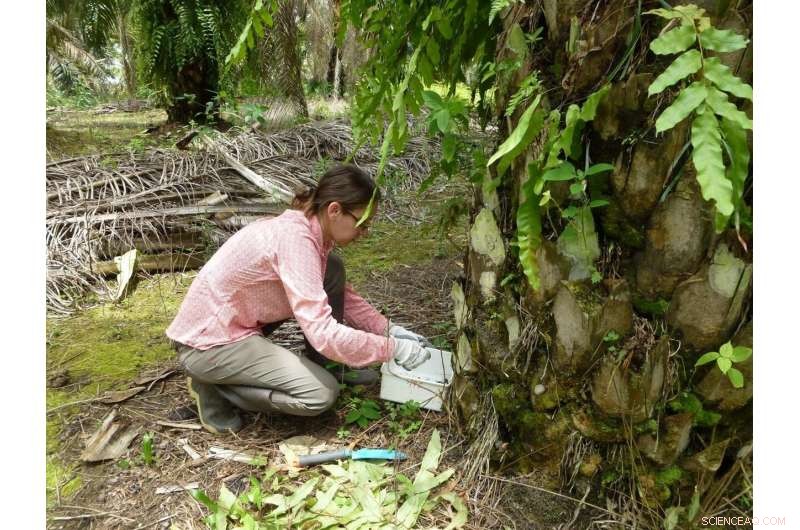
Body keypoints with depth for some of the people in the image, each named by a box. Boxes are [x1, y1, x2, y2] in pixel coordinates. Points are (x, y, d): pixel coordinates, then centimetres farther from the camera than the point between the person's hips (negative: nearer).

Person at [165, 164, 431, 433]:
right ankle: (214, 387, -1)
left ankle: (321, 366, 15)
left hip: (237, 322, 9)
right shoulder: (295, 238, -29)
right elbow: (324, 334, -34)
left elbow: (344, 295, 10)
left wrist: (389, 329, -1)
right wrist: (394, 348, -24)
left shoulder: (308, 228, -1)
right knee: (322, 393, -18)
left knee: (333, 270, 3)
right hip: (208, 341, -9)